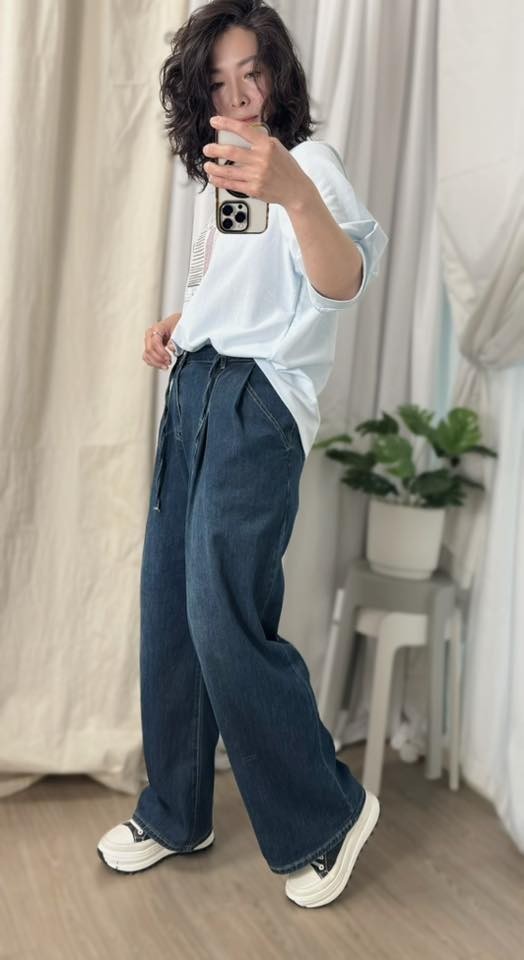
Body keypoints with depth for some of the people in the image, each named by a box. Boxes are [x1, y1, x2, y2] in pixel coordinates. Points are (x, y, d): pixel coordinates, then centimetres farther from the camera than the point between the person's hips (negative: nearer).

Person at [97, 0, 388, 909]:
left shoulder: (309, 161, -5)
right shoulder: (225, 174, 19)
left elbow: (343, 282, -26)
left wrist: (295, 194, -45)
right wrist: (176, 322, 12)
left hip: (254, 403, -8)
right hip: (191, 392, 8)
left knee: (224, 618, -13)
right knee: (169, 607, 7)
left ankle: (327, 813, 8)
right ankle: (174, 810, 22)